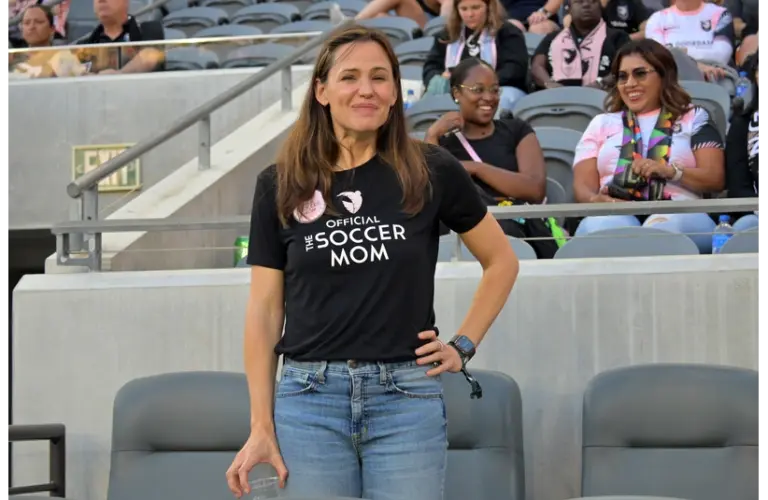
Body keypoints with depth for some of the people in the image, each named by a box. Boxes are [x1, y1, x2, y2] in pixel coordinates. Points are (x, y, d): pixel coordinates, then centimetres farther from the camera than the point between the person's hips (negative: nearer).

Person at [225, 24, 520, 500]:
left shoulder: (430, 172, 1)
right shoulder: (281, 185, 4)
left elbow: (502, 261, 14)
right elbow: (265, 310, 4)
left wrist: (464, 345, 5)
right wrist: (261, 427, 0)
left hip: (407, 397, -1)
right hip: (309, 397, 1)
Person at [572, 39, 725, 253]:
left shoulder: (694, 118, 22)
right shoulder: (601, 124, 28)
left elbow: (716, 179, 10)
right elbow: (582, 186, 16)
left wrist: (670, 171, -10)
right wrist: (595, 200, -11)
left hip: (677, 214, -1)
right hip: (615, 214, 1)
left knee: (666, 226, -40)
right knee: (606, 226, -38)